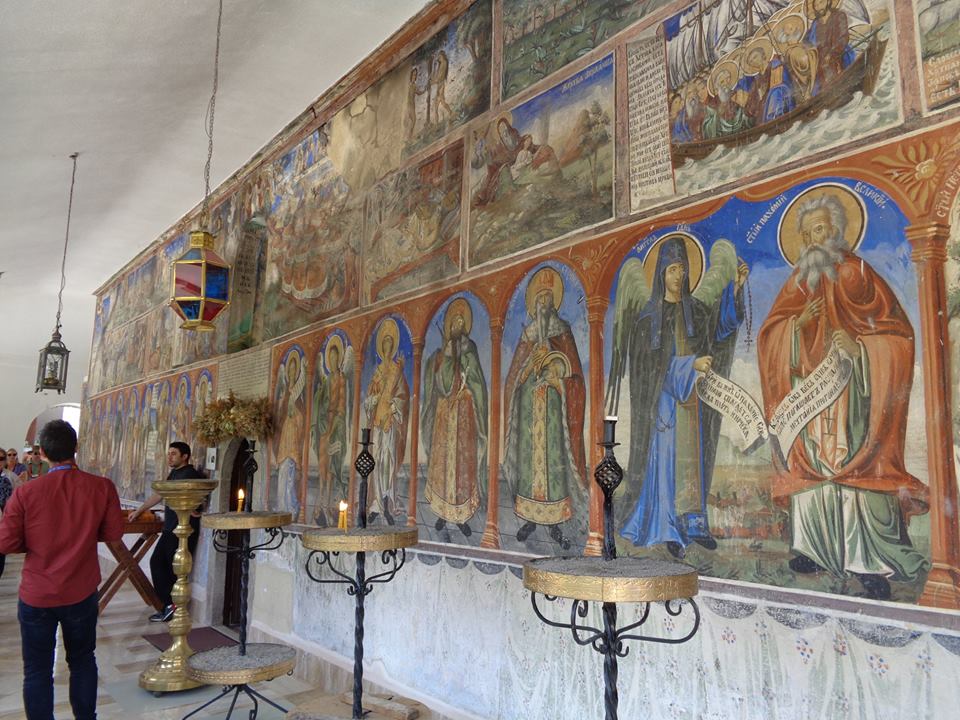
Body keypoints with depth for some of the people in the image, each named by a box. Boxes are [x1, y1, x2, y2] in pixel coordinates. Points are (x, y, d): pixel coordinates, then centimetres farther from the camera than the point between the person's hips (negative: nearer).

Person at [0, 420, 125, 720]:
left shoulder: (25, 493, -15)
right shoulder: (102, 487, -12)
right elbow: (114, 533, -3)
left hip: (36, 596, -2)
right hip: (82, 593, 2)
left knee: (37, 670, 11)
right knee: (83, 661, 19)